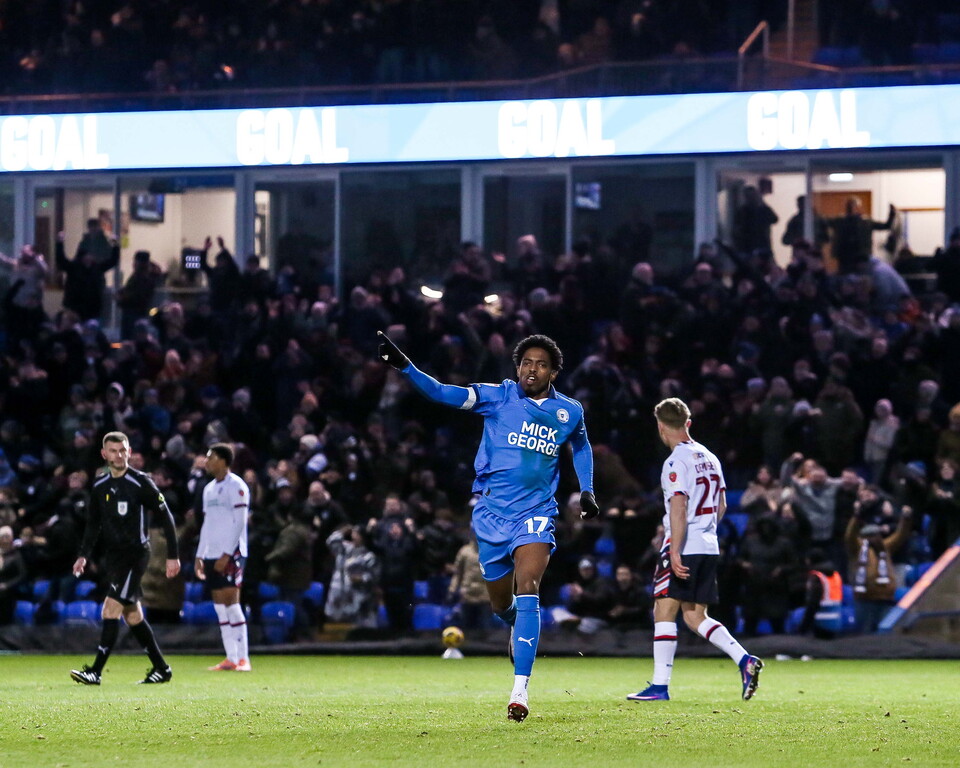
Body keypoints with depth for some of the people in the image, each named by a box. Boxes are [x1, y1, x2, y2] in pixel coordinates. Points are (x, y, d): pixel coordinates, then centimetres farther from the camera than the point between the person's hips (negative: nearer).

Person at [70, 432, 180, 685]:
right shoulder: (99, 486, 9)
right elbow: (93, 523, 16)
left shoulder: (141, 482, -9)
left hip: (135, 553, -7)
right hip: (112, 557, 7)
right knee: (132, 614, 10)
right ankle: (162, 668, 20)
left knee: (111, 611, -15)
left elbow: (165, 517, -6)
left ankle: (96, 672, -17)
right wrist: (84, 555, 4)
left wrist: (173, 556, -7)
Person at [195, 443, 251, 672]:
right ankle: (231, 659, 5)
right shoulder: (209, 489, 18)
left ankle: (243, 659, -10)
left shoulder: (235, 486, -7)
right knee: (220, 605, 4)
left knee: (231, 602, -11)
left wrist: (227, 555, -17)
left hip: (231, 555, -8)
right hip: (212, 556, 8)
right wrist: (200, 555, 15)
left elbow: (239, 522, -13)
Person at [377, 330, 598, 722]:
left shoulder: (570, 412, 6)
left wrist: (587, 490, 19)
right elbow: (444, 394, -12)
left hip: (535, 513, -1)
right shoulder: (499, 396, -3)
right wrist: (404, 367, -26)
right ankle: (519, 626, 50)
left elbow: (581, 445, 28)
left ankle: (520, 690, -24)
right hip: (492, 513, 1)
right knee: (501, 603, 10)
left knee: (527, 591, -21)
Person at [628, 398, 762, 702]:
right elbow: (721, 506, 20)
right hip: (709, 548, 8)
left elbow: (679, 509, -21)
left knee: (664, 612, -3)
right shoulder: (710, 458, 13)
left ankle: (660, 686, -4)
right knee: (695, 617, 12)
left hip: (683, 550, -8)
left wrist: (675, 552, -23)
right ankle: (745, 660, -3)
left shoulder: (676, 462, -13)